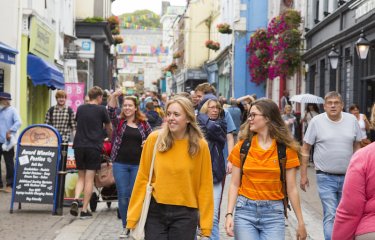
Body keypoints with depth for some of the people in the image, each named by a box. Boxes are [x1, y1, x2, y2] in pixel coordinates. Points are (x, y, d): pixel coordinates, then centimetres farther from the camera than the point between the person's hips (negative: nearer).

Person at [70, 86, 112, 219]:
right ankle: (84, 210, 1)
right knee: (89, 179, 1)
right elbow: (109, 128, 11)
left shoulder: (80, 108, 9)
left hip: (79, 145, 4)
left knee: (81, 177, 14)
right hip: (94, 146, -4)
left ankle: (75, 199, -9)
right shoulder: (101, 109, -1)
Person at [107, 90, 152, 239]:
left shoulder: (143, 124, 5)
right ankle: (125, 226, 13)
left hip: (138, 164, 0)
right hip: (120, 164, 0)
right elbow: (111, 112, -15)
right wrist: (114, 97, -31)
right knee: (123, 196, 2)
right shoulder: (119, 122, 3)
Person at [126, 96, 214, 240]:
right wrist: (133, 216, -2)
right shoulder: (154, 139, -4)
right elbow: (143, 178, -1)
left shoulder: (200, 146, -6)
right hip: (155, 211, 1)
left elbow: (205, 186, -3)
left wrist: (205, 225, -4)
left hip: (185, 214, 0)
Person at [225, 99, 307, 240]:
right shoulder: (242, 146, 2)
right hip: (245, 211, 1)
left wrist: (300, 222, 0)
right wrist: (229, 214, -10)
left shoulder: (286, 149, -1)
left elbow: (291, 188, 1)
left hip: (273, 212, -1)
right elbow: (234, 185, 2)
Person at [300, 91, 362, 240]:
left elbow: (357, 147, 12)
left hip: (347, 176, 3)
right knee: (330, 215, -9)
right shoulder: (316, 121, -6)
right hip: (326, 177, -3)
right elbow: (305, 149, -1)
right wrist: (303, 175, -3)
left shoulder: (352, 120, 2)